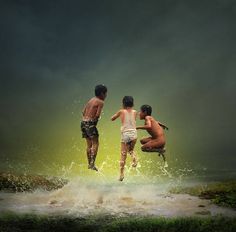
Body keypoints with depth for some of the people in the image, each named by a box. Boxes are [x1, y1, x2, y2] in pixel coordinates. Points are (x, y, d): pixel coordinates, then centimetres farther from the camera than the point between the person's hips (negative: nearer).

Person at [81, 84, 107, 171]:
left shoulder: (91, 100, 17)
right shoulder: (100, 102, -6)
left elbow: (83, 112, 14)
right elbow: (97, 115, -15)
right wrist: (95, 118, 4)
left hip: (83, 122, 8)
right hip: (90, 123, -8)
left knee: (89, 144, 14)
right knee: (95, 143, -4)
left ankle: (89, 163, 18)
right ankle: (92, 163, -13)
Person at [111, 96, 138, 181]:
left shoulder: (121, 111, 4)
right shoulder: (135, 112, 8)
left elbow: (112, 118, 16)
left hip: (125, 135, -2)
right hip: (134, 134, 2)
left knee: (123, 155, 5)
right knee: (131, 149, 28)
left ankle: (121, 174, 5)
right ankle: (134, 157, -5)